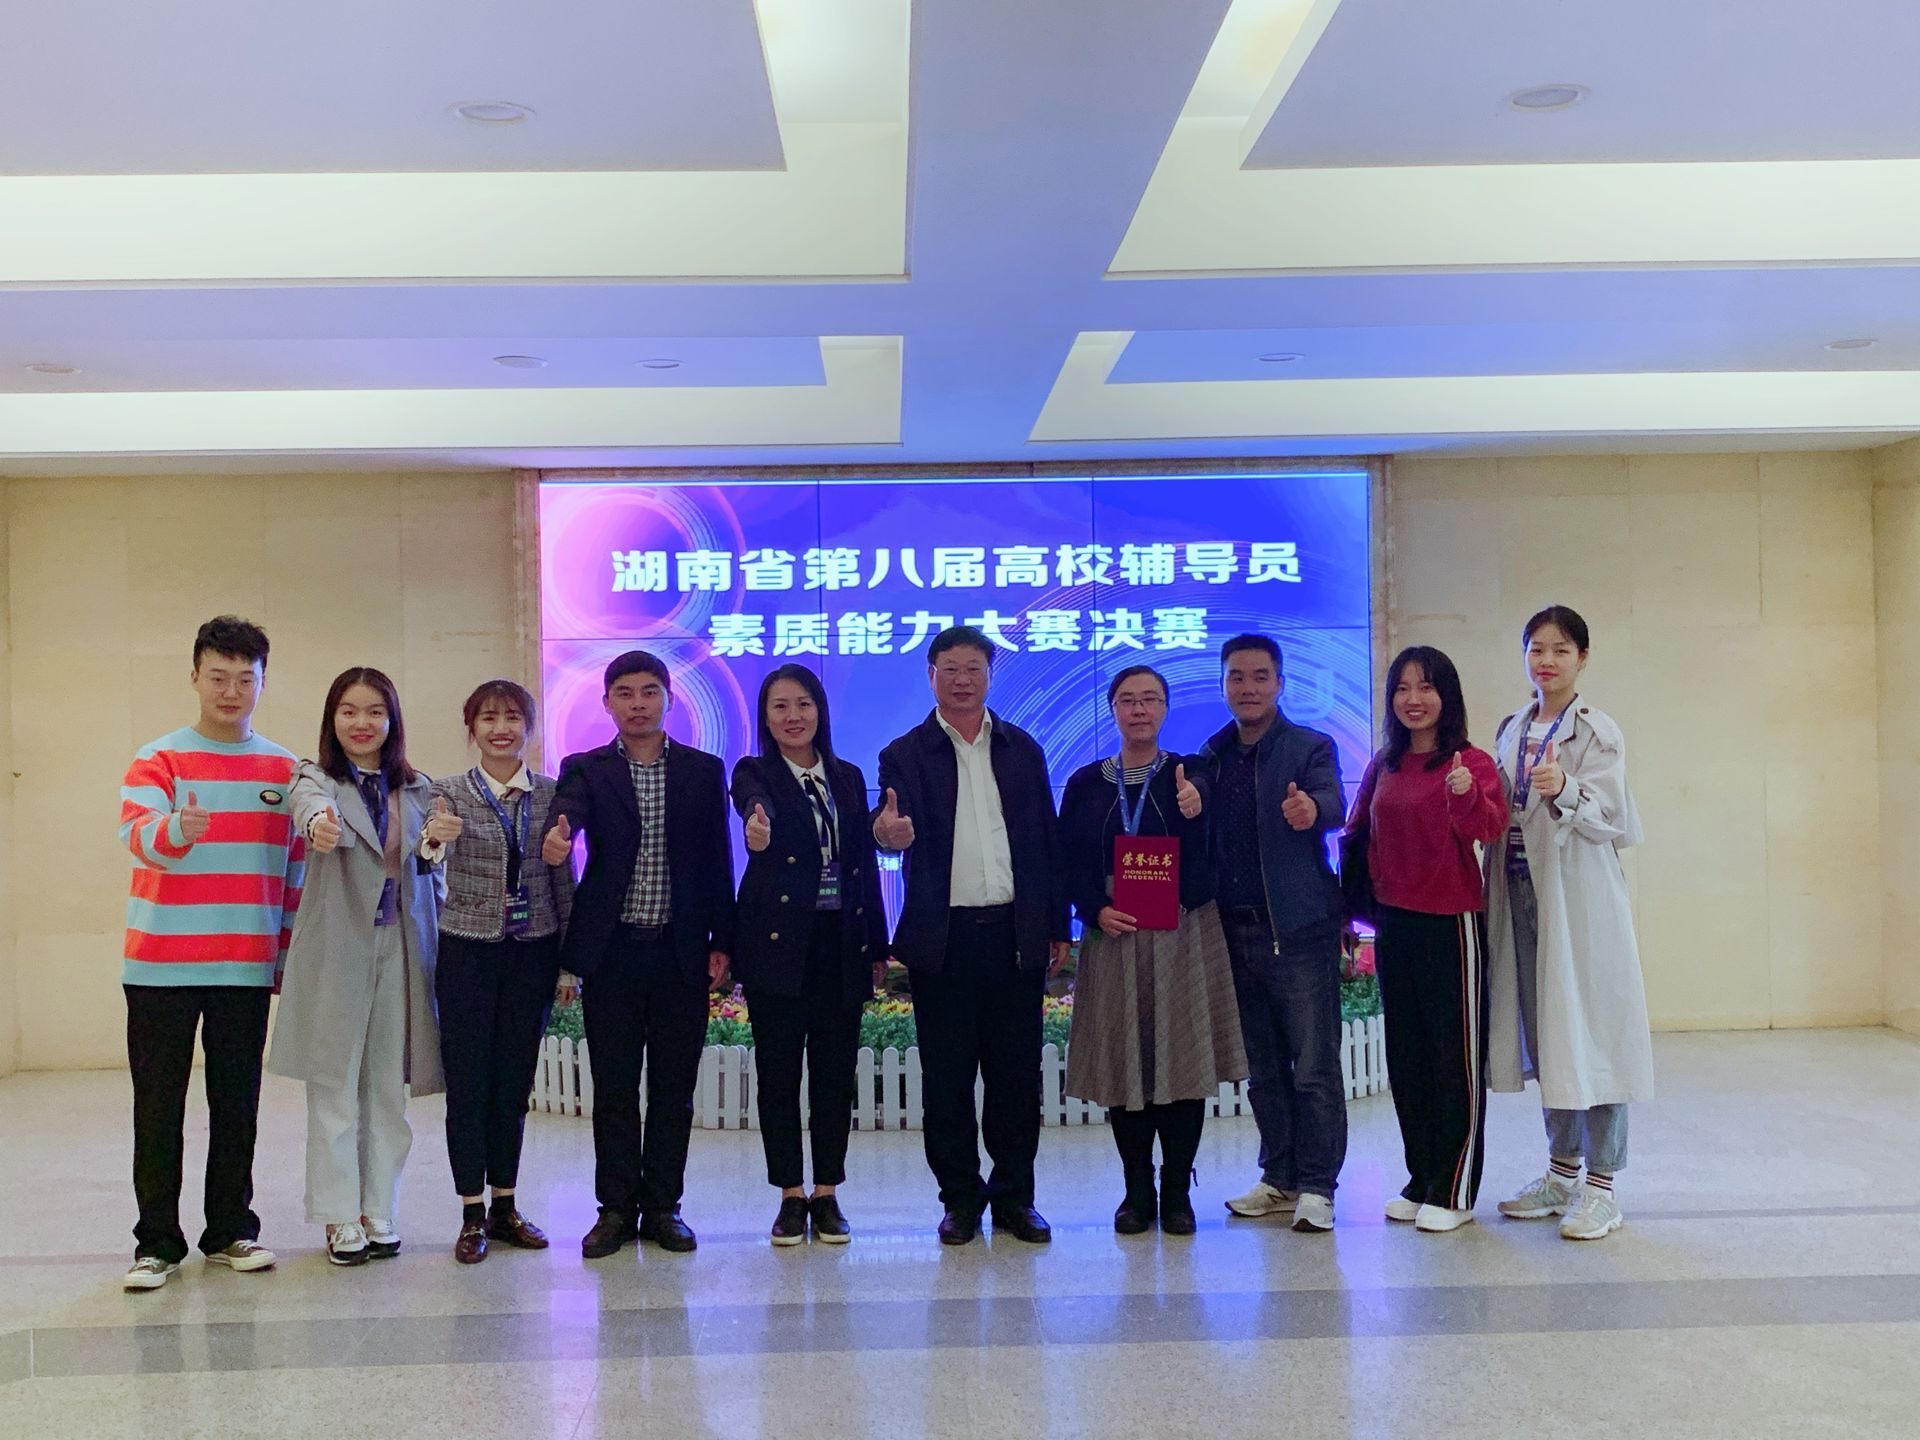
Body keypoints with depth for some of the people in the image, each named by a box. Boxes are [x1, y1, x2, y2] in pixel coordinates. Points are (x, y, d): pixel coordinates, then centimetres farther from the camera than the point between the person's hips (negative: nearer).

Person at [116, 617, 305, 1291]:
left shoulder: (284, 769, 8)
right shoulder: (158, 759, -2)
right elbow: (135, 831, -21)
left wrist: (289, 953, 10)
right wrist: (176, 829, -44)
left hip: (247, 968, 3)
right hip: (161, 965, -2)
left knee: (238, 1106, 8)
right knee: (158, 1108, 3)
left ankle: (231, 1231, 19)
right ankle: (158, 1241, 12)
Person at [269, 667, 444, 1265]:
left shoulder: (418, 789, 10)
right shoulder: (316, 777, 0)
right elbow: (310, 803, -25)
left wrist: (443, 943, 5)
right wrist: (318, 823, -49)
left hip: (401, 950, 3)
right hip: (335, 952, -3)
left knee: (388, 1087, 8)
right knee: (334, 1086, 2)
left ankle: (379, 1212, 19)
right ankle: (340, 1218, 12)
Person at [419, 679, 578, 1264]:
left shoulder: (551, 794, 3)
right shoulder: (447, 792, -2)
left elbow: (563, 882, 6)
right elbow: (425, 858, -18)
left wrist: (568, 962, 4)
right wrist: (433, 840, -41)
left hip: (532, 953, 2)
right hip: (468, 952, -2)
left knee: (514, 1082, 9)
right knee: (467, 1082, 2)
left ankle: (505, 1205, 21)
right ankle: (472, 1214, 12)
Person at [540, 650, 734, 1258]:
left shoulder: (704, 771, 7)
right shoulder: (585, 769, 4)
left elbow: (717, 860, 6)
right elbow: (569, 810, -18)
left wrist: (721, 942, 2)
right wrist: (557, 836, -42)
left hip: (681, 951, 1)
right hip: (613, 951, -1)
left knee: (673, 1086, 7)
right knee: (613, 1087, 5)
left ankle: (662, 1206, 18)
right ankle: (616, 1208, 17)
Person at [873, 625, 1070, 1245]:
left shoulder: (1022, 749, 10)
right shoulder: (905, 755, 2)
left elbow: (1045, 840, 10)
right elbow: (900, 829, -14)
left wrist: (1057, 927, 7)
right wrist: (888, 833, -39)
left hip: (1015, 934, 2)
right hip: (943, 939, -2)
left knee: (1017, 1075, 7)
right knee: (947, 1079, 5)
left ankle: (1014, 1196, 19)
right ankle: (961, 1199, 18)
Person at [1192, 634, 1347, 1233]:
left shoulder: (1311, 748, -2)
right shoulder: (1211, 756, 11)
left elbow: (1332, 805, -22)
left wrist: (1311, 810, -44)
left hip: (1299, 930, -5)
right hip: (1236, 931, 5)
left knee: (1314, 1067, -2)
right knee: (1262, 1068, 13)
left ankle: (1317, 1186, 7)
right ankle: (1280, 1179, 24)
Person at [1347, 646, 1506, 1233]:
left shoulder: (1471, 762, -9)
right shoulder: (1383, 766, 8)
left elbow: (1490, 828, -26)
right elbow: (1360, 832, 19)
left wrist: (1466, 795, -45)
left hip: (1451, 921, -6)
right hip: (1394, 921, 6)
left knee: (1456, 1053, 2)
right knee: (1406, 1054, 13)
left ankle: (1453, 1191, 11)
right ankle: (1421, 1180, 26)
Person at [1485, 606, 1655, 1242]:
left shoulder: (1597, 732, -6)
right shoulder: (1511, 730, 13)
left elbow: (1611, 819, -17)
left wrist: (1565, 789, -32)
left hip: (1579, 897, -6)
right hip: (1522, 893, 6)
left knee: (1590, 1027, -3)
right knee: (1543, 1029, 12)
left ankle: (1601, 1185, 6)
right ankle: (1561, 1172, 25)